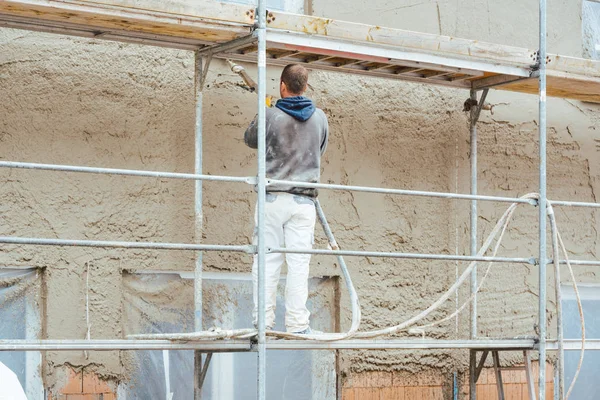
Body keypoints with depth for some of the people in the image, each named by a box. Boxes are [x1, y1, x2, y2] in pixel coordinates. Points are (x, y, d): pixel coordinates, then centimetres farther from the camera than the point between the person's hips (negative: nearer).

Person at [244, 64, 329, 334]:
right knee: (299, 263, 2)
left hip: (272, 198, -2)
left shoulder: (271, 116, -7)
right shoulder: (319, 118, 2)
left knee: (266, 261, 3)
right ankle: (297, 323, 1)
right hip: (304, 200, 2)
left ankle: (263, 321, 3)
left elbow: (250, 139, 13)